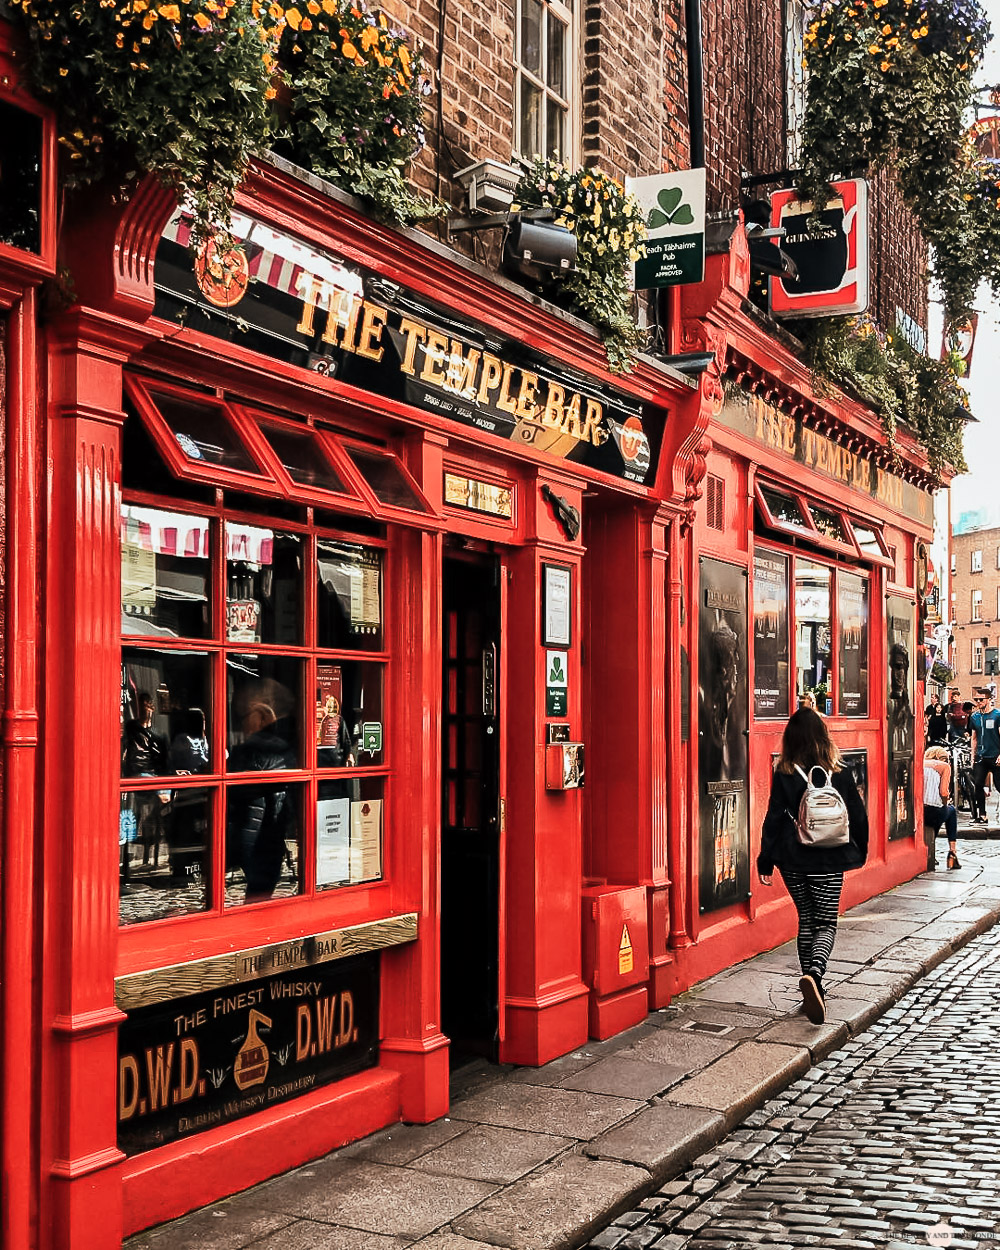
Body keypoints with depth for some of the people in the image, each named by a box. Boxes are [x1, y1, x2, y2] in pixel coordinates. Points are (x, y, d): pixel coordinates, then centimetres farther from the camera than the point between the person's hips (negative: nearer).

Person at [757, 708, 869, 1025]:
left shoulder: (784, 775, -6)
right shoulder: (840, 773, -4)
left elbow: (773, 818, -5)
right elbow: (857, 816, 3)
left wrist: (766, 861, 2)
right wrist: (859, 852, 18)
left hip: (792, 861, 1)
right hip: (828, 860, -1)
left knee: (806, 921, 17)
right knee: (827, 923, 5)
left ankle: (814, 989, 20)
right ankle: (813, 974, -23)